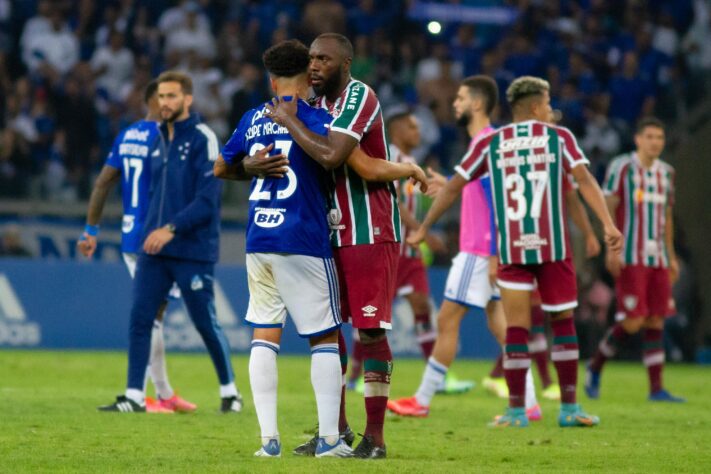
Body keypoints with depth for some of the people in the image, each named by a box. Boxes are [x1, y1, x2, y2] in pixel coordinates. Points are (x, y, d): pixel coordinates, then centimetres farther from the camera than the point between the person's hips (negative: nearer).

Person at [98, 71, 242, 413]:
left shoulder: (203, 140, -9)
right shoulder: (161, 139, 13)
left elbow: (207, 201, -16)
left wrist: (171, 229, -23)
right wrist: (151, 231, 15)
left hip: (193, 252, -6)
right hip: (154, 250, 6)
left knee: (206, 324, 2)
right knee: (139, 318, -3)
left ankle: (229, 391, 18)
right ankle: (134, 395, -1)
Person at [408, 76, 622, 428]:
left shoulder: (490, 143, 9)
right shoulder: (559, 137, 5)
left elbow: (453, 187, 10)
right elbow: (584, 180, -7)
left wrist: (423, 229, 18)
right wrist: (608, 224, -12)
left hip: (511, 250, 1)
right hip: (553, 247, -1)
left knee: (516, 329, 3)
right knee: (563, 322, 10)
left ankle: (516, 411, 2)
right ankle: (569, 408, 10)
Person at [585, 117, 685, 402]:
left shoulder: (666, 172, 14)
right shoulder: (622, 167, -5)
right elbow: (608, 208, -8)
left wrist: (671, 256, 18)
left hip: (657, 258, 6)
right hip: (630, 258, -6)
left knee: (656, 320, 2)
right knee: (634, 320, -11)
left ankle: (656, 388, 3)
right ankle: (595, 367, 9)